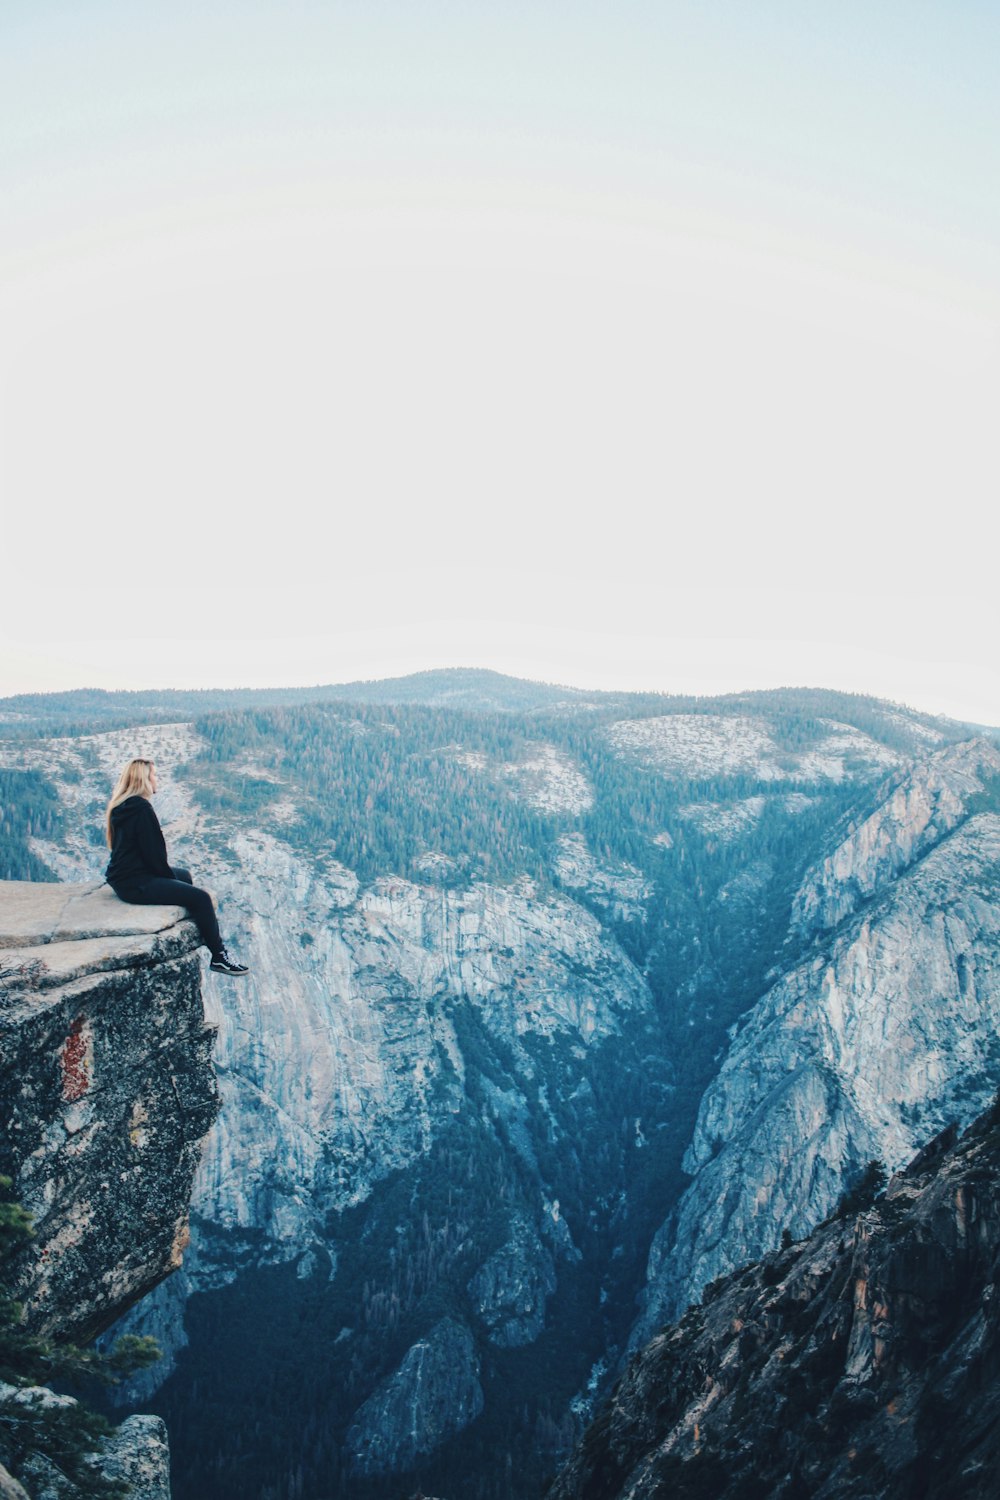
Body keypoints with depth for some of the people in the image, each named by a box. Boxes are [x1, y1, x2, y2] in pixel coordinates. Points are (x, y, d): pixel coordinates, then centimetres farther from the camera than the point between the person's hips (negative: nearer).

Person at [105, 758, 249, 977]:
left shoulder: (121, 806, 11)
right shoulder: (141, 809, -20)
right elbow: (154, 854, -20)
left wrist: (170, 874, 14)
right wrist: (170, 877, -4)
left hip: (124, 876, 11)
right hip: (135, 883, -11)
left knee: (184, 875, 29)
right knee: (200, 897, -14)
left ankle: (205, 930, 40)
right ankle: (219, 957, -7)